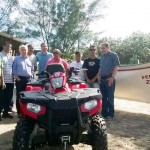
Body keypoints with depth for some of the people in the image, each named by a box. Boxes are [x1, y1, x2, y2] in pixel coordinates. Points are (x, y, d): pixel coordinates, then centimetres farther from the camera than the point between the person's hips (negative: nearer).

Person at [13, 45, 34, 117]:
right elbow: (14, 69, 1)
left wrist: (31, 76, 5)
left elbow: (32, 69, 17)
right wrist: (16, 77, -8)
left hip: (28, 79, 3)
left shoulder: (29, 59, 14)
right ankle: (19, 112, 3)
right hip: (20, 79, -3)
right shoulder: (17, 59, 4)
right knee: (19, 96, -2)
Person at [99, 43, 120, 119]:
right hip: (102, 79, 7)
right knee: (103, 97, 10)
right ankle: (104, 113, 18)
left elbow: (116, 67, -11)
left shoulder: (113, 55, -4)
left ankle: (110, 114, 3)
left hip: (109, 78, -7)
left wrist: (112, 77, -17)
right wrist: (99, 75, 9)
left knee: (110, 97, -4)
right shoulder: (102, 56, 16)